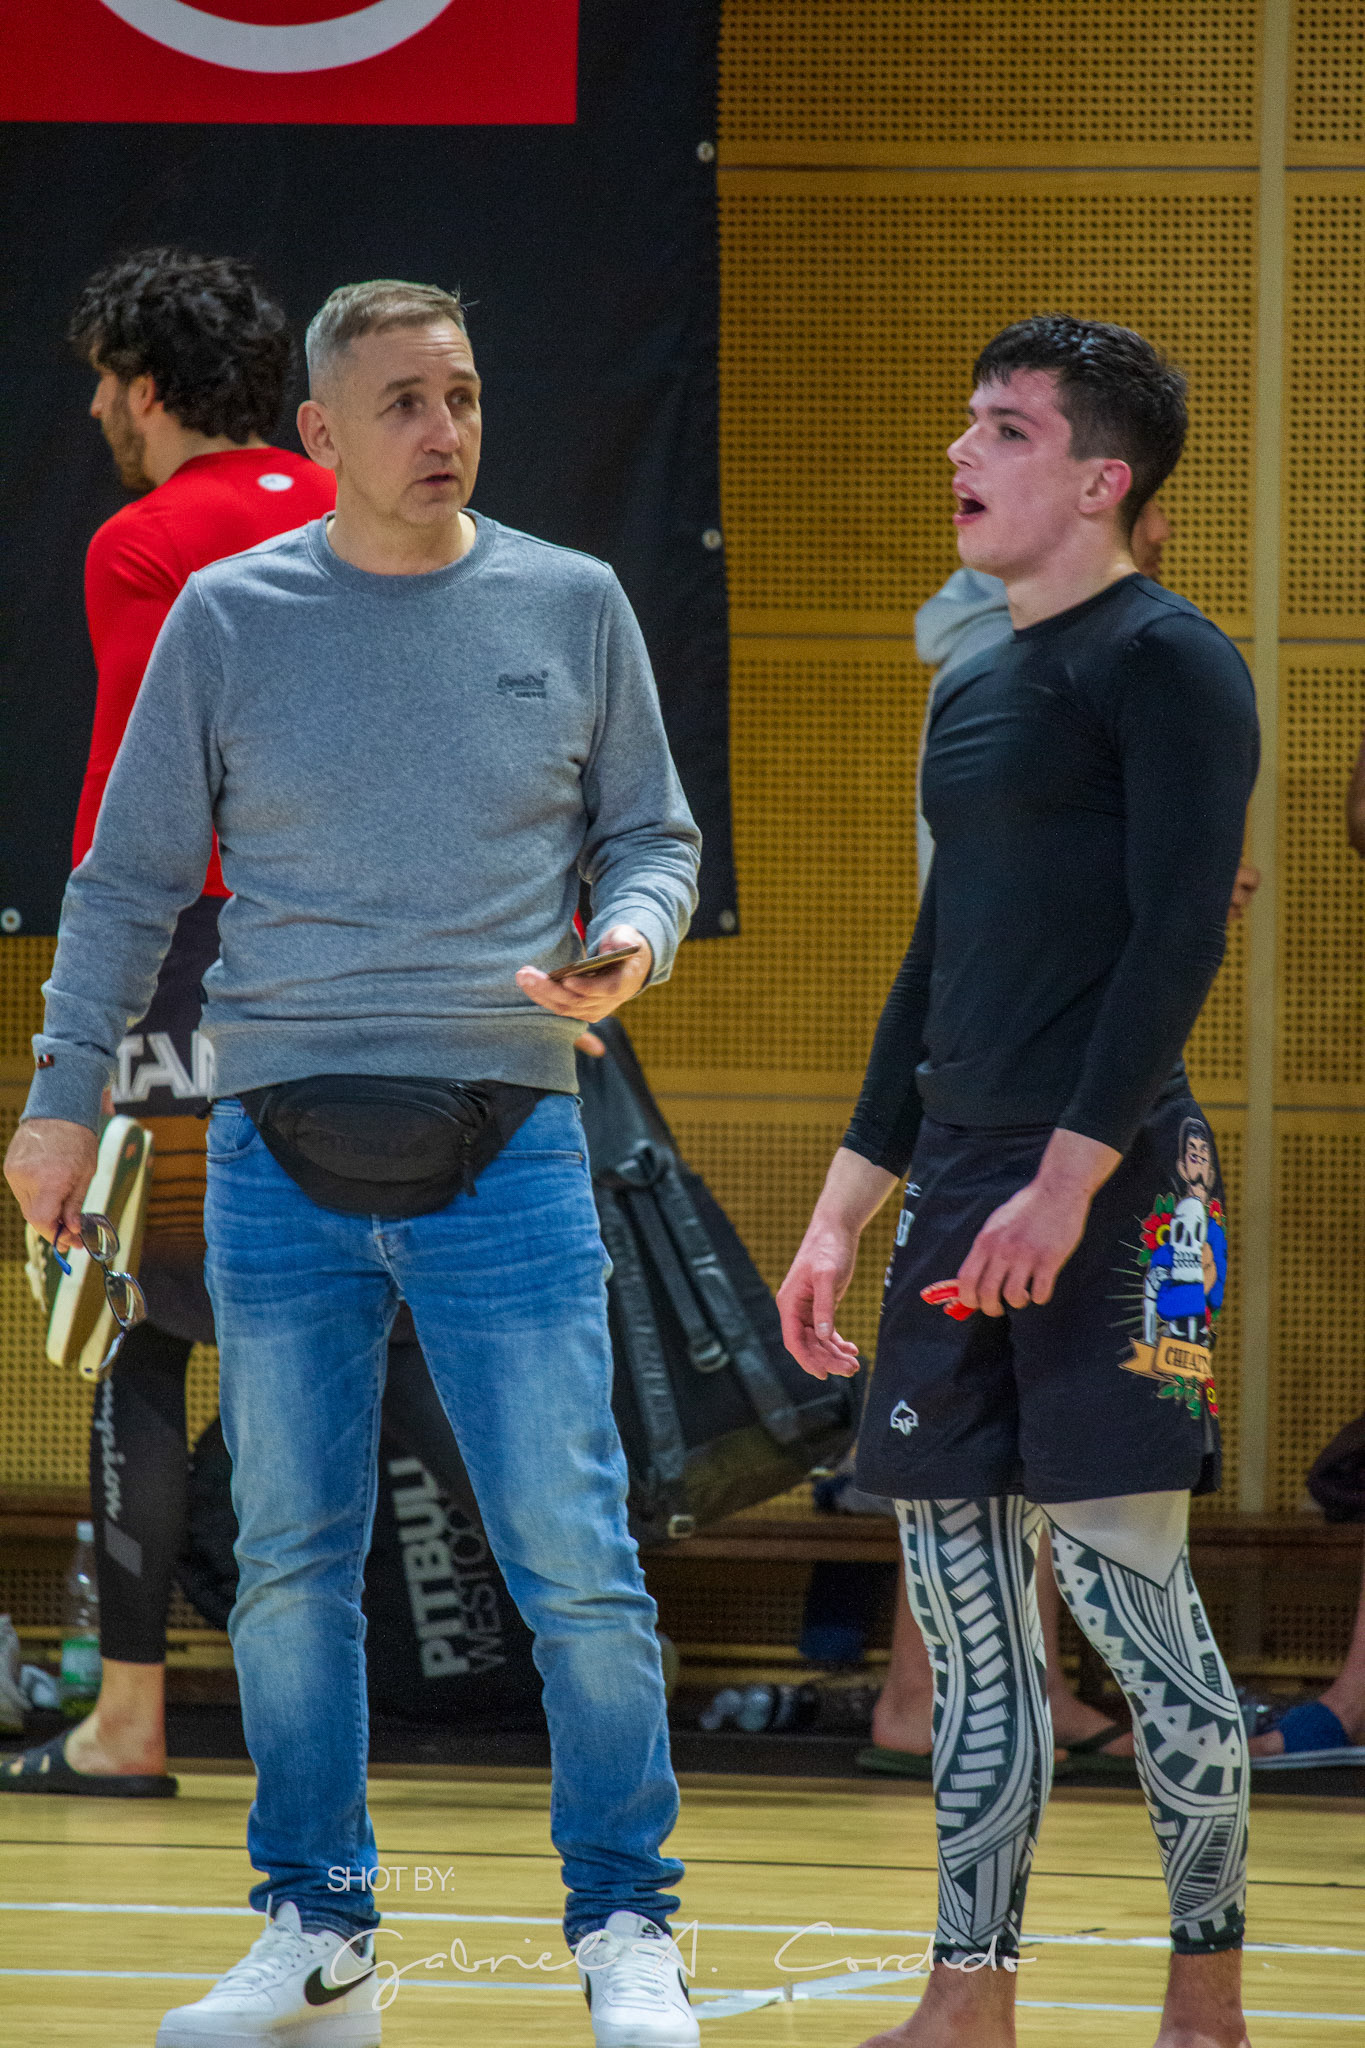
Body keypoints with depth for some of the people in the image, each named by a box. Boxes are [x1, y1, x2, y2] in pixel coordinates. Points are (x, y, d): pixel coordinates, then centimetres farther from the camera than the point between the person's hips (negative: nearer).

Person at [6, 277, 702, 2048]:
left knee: (574, 1560, -6)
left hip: (505, 1151, -1)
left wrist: (630, 943, -8)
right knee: (291, 1564, 4)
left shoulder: (571, 606, 6)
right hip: (281, 1154, 1)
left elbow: (652, 832, 14)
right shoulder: (230, 617, 5)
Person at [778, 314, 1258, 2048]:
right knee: (961, 1602, 6)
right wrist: (842, 1217, 20)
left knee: (1120, 1580, -7)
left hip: (1107, 1192, -8)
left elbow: (1179, 937, -15)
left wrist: (1071, 1176, -22)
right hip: (962, 1192, 8)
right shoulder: (974, 692, 19)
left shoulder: (1167, 665, -6)